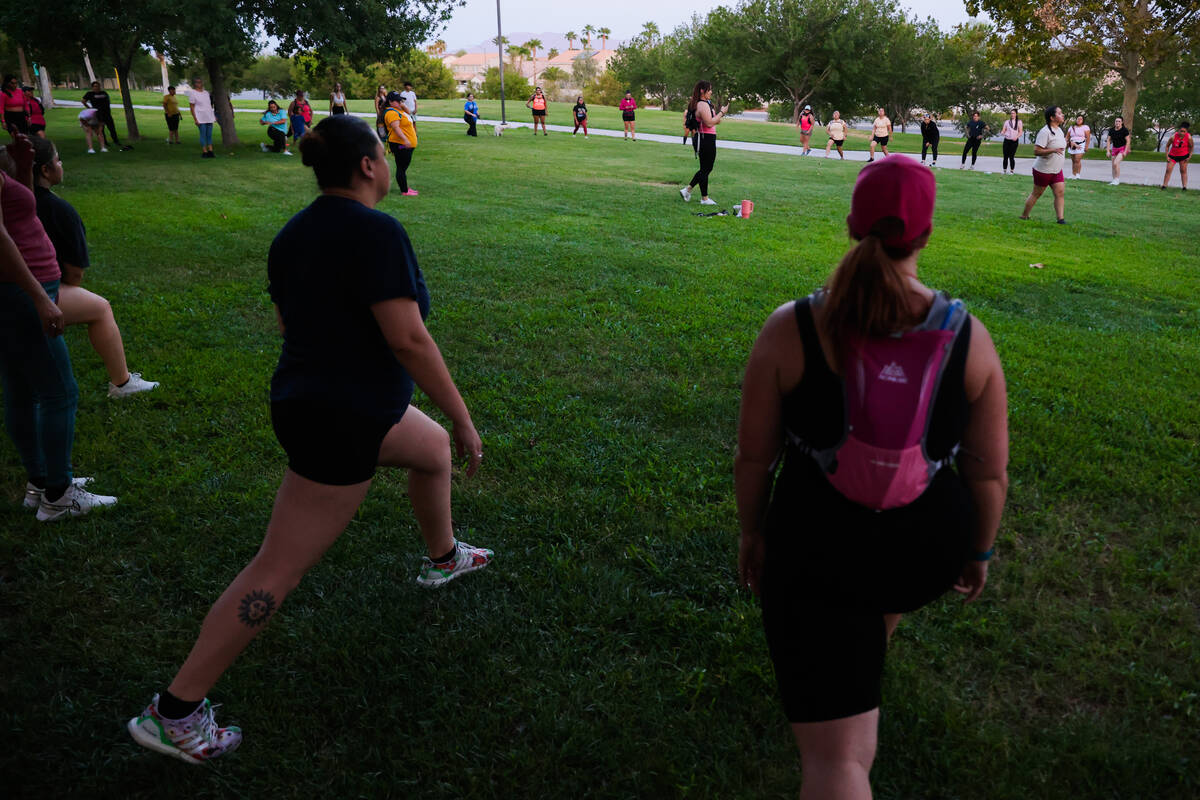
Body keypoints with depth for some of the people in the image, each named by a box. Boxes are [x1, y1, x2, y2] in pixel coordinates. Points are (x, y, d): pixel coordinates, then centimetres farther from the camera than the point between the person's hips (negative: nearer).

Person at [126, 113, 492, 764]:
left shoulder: (293, 233, 5)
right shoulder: (375, 232, -21)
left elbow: (287, 322, 15)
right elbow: (408, 339, -24)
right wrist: (462, 416, -16)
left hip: (307, 399, 10)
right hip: (342, 424, -10)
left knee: (433, 449, 29)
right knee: (279, 569, 0)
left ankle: (442, 558, 53)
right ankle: (175, 713, 11)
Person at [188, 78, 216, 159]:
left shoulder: (206, 93, 16)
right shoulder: (192, 93, -3)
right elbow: (191, 107, -6)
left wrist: (214, 116, 14)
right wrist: (195, 119, -13)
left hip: (209, 118, 6)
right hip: (201, 119, -6)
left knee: (209, 135, 6)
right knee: (203, 135, -5)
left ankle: (210, 151, 8)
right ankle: (204, 152, -1)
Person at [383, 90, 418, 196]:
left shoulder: (398, 110, 15)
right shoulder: (391, 113, -16)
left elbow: (408, 113, 29)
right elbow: (396, 127, -27)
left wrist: (403, 106, 8)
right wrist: (405, 139, -37)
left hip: (406, 145, 10)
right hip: (400, 144, -10)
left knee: (404, 167, 17)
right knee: (401, 167, -4)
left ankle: (406, 187, 27)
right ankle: (404, 191, -1)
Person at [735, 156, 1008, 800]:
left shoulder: (789, 330, -17)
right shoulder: (968, 337, -11)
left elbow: (753, 457, -8)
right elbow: (989, 472, -3)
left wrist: (752, 533, 8)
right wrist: (978, 550, 14)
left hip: (817, 548, -3)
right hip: (928, 550, 4)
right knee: (884, 600, 42)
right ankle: (865, 662, 74)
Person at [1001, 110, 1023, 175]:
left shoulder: (1019, 122, 5)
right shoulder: (1007, 121, 11)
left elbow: (1020, 132, 0)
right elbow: (1003, 130, 6)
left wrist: (1017, 137, -20)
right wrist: (1002, 133, -18)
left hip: (1014, 141, -2)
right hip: (1006, 140, 2)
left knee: (1011, 156, -7)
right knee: (1005, 156, 0)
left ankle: (1012, 171, 1)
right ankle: (1004, 170, 6)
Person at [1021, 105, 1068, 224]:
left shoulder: (1059, 130, 10)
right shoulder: (1045, 132, -19)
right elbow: (1036, 151, -25)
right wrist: (1053, 150, -32)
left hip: (1057, 170, 8)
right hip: (1043, 170, -8)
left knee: (1059, 193, -3)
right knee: (1036, 194, 4)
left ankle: (1060, 218, -5)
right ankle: (1024, 216, 19)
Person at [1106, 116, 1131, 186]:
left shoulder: (1125, 130, -11)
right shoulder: (1111, 130, 1)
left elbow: (1128, 141, -10)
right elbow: (1109, 141, 7)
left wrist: (1125, 151, -15)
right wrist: (1108, 151, -1)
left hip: (1123, 148, -5)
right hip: (1114, 149, 5)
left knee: (1116, 163, -22)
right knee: (1113, 165, 5)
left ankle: (1117, 180, -16)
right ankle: (1114, 180, 16)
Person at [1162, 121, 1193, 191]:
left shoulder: (1188, 137, -21)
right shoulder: (1173, 136, -23)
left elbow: (1192, 146, -5)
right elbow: (1167, 146, -7)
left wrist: (1189, 156, -7)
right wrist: (1167, 156, -9)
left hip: (1183, 156, 0)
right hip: (1173, 155, 0)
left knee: (1183, 171, 2)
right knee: (1168, 170, -5)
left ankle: (1185, 187, 2)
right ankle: (1164, 186, 0)